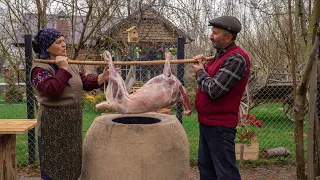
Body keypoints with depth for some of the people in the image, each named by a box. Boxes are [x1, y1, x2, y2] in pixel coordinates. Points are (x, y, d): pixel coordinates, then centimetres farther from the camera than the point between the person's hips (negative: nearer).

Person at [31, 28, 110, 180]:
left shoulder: (71, 65, 12)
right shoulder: (40, 68, -12)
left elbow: (86, 83, 9)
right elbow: (52, 90, -27)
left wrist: (103, 77, -7)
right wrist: (63, 69, -20)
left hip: (72, 124, 8)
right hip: (53, 126, -7)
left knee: (71, 164, 18)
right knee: (53, 167, 2)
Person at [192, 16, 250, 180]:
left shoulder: (236, 58, -19)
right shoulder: (221, 54, 13)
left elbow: (214, 90, -24)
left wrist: (200, 72, -7)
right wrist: (204, 65, 2)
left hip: (219, 125, -10)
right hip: (207, 122, 10)